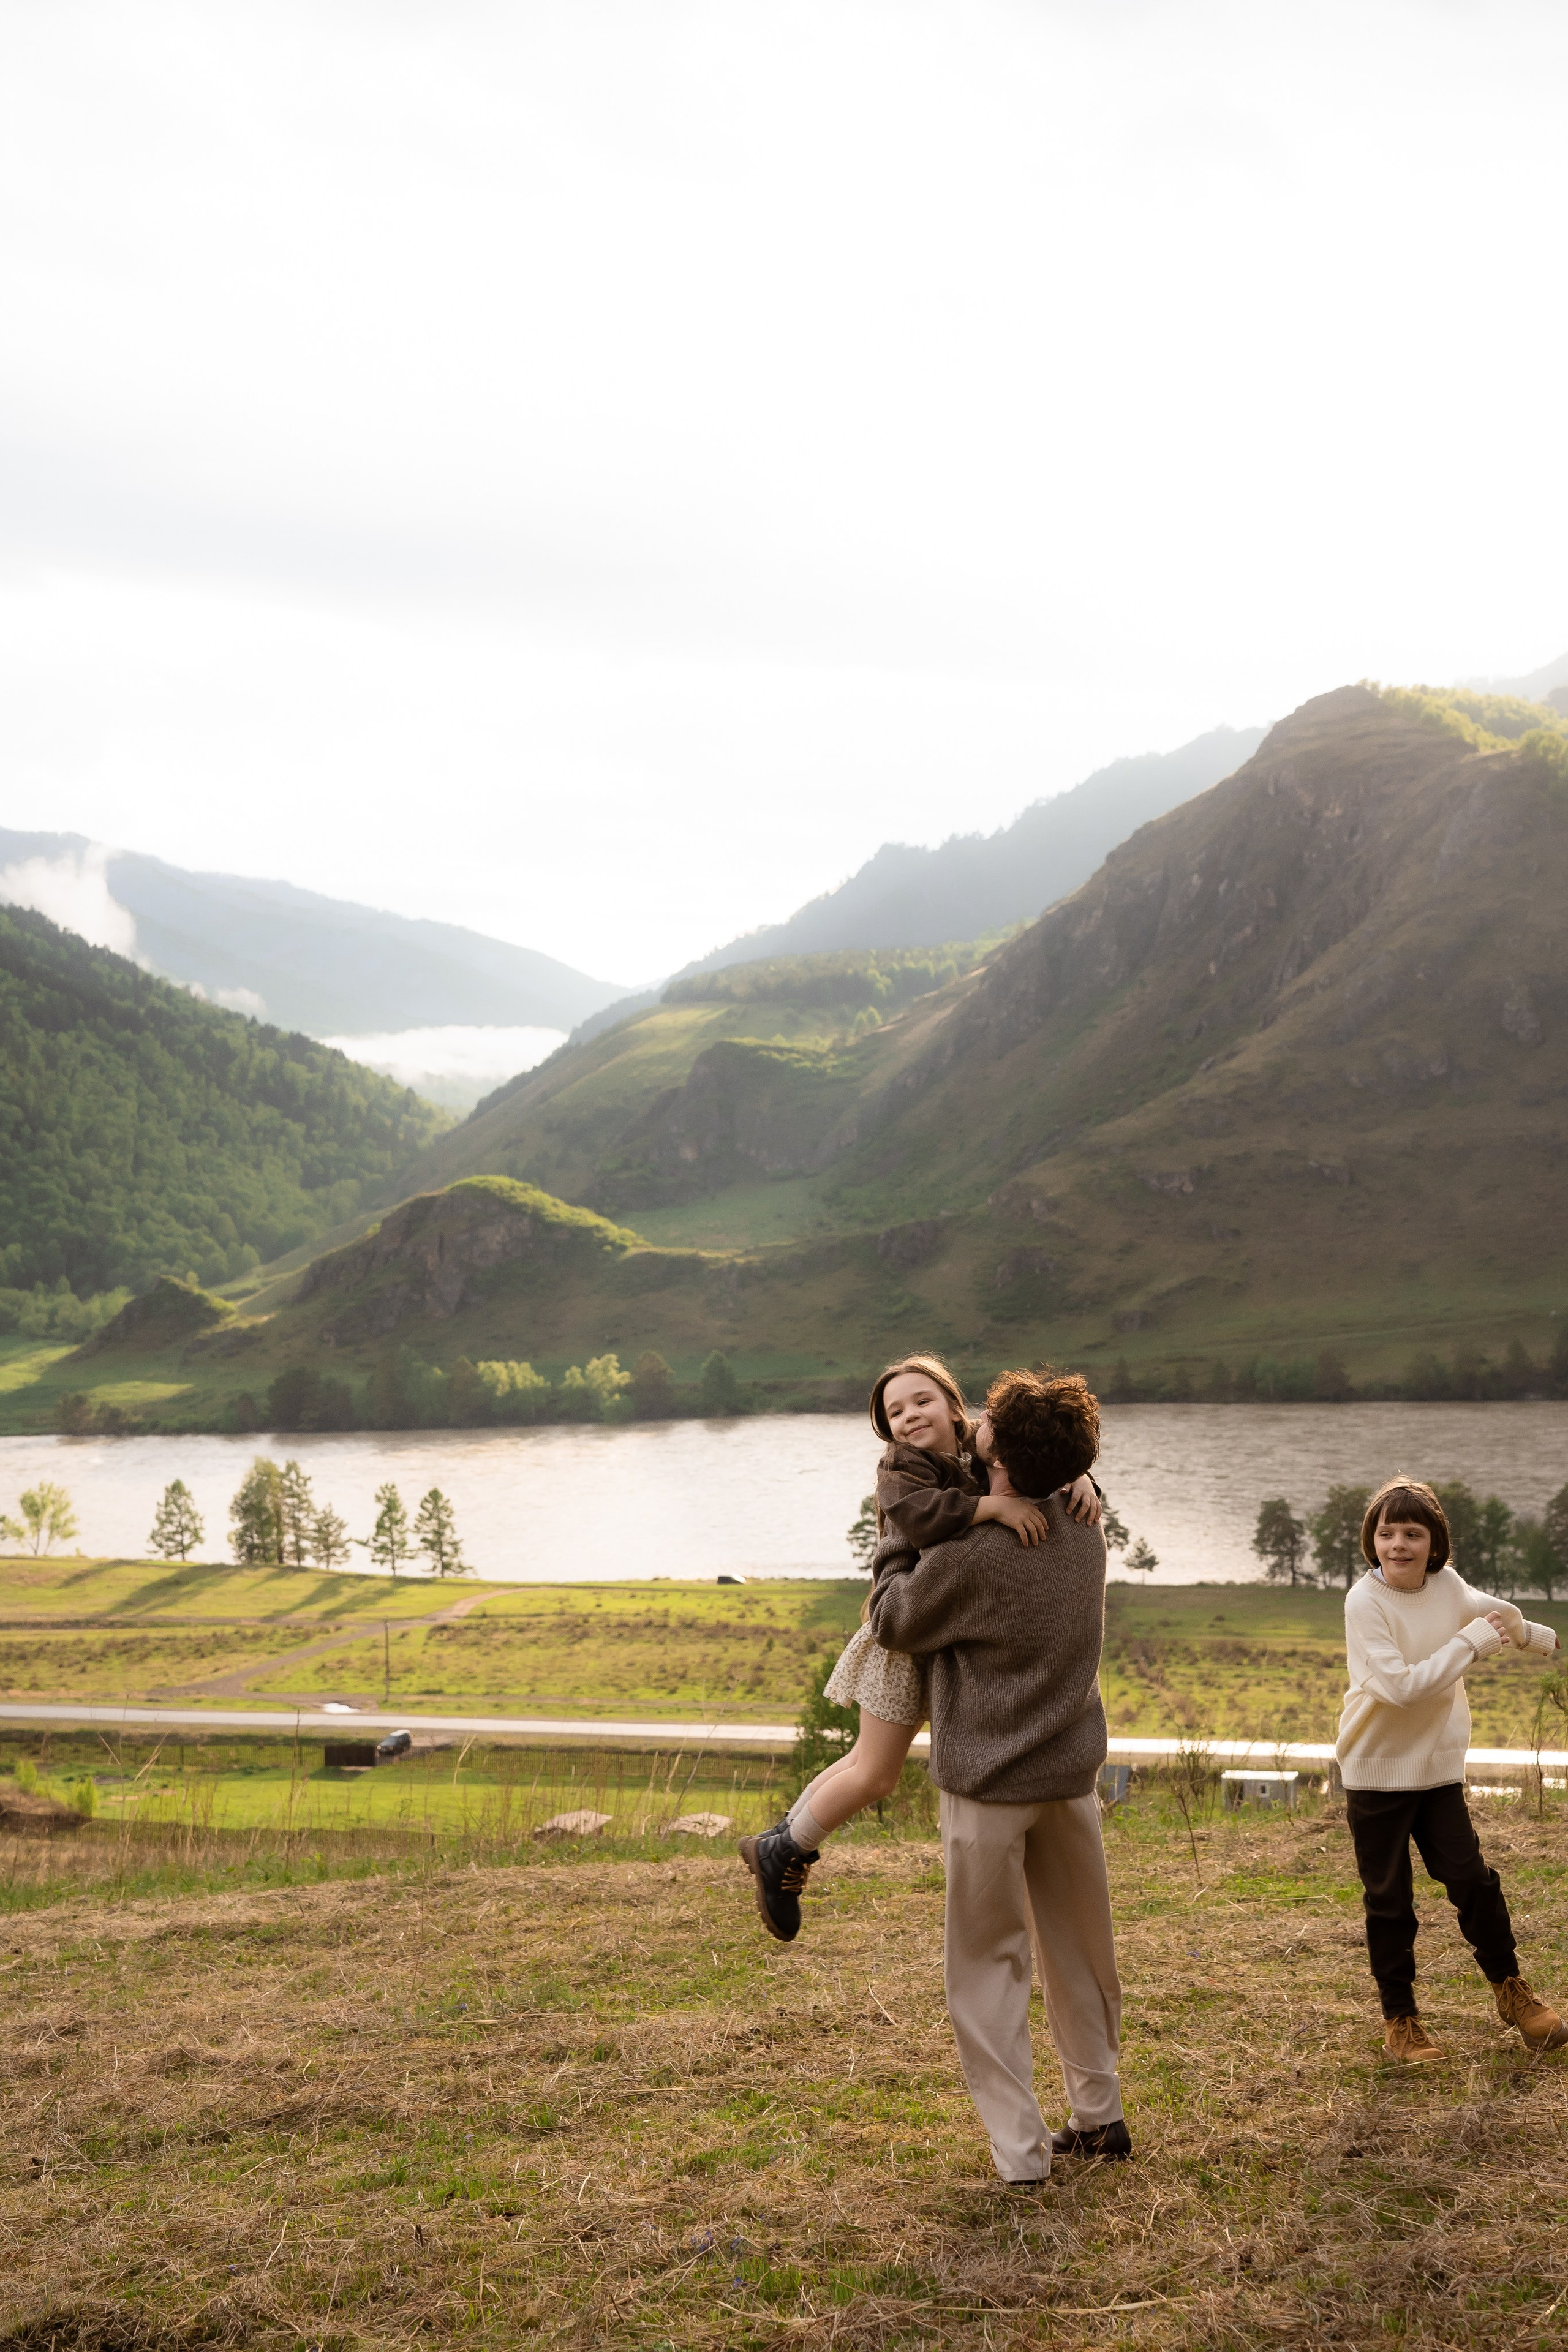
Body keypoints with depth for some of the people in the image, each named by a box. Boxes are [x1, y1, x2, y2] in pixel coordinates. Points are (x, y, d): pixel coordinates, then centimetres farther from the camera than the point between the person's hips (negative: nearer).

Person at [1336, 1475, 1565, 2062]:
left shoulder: (1447, 1584, -3)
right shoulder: (1365, 1601, -20)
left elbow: (1488, 1611, 21)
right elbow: (1401, 1685, -29)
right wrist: (1472, 1642, -22)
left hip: (1438, 1767, 4)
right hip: (1377, 1771, -4)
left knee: (1472, 1880, 3)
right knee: (1389, 1902, 6)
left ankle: (1511, 1991, 24)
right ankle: (1399, 2019, 21)